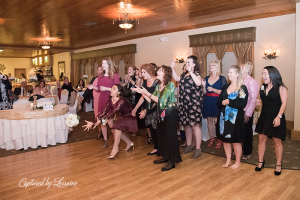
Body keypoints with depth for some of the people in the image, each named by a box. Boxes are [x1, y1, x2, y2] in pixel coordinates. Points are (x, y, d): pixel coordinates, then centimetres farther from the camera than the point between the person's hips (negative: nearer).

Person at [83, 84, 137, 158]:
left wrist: (101, 120, -45)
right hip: (121, 117, 8)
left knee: (118, 125, -28)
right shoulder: (110, 100, -8)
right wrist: (93, 122, -21)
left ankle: (115, 148, -21)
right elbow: (103, 111, -14)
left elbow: (113, 112, -38)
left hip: (129, 118, -8)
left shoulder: (122, 101, -29)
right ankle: (129, 143, 11)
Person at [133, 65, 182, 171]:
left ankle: (172, 161, 7)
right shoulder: (158, 86, 9)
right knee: (161, 135, 12)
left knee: (170, 136, -3)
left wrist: (147, 93, -19)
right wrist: (142, 92, -3)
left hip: (170, 114, -7)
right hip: (162, 114, 8)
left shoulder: (170, 85, -13)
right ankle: (165, 156, 28)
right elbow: (152, 100, 4)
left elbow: (161, 101, -21)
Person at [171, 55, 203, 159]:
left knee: (194, 125, -5)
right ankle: (189, 146, 29)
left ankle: (198, 149, 6)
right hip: (184, 103, 8)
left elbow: (198, 83, -26)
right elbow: (177, 78, 16)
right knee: (186, 124, 14)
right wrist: (172, 68, 10)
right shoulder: (184, 74, 14)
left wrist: (190, 72, -27)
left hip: (194, 104, -7)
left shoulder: (196, 74, -8)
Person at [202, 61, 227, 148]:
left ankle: (219, 140, 5)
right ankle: (211, 138, 21)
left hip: (217, 102, -4)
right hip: (208, 102, 5)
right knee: (209, 120, 7)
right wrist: (203, 85, -4)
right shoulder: (207, 78, 13)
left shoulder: (222, 79, 0)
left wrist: (213, 89, -17)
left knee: (217, 121, -8)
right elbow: (204, 92, 13)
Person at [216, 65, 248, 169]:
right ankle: (228, 160, 27)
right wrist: (223, 103, -12)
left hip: (235, 118, -5)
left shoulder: (242, 88, -7)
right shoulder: (226, 87, 11)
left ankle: (238, 162, 23)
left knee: (236, 141, 4)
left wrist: (229, 102, -16)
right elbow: (218, 101, 9)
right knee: (225, 139, 11)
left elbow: (242, 104, -16)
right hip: (224, 117, 6)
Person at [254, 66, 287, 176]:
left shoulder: (281, 88, -10)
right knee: (261, 139, 8)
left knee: (277, 141, 5)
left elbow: (284, 103, -14)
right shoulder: (262, 87, 8)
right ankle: (261, 162, 22)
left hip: (276, 118, -5)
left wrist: (279, 117, -23)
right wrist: (258, 101, -2)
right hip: (264, 117, 6)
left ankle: (278, 165, 21)